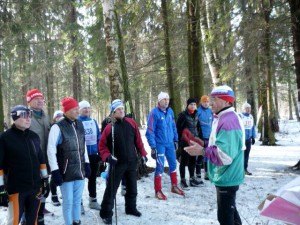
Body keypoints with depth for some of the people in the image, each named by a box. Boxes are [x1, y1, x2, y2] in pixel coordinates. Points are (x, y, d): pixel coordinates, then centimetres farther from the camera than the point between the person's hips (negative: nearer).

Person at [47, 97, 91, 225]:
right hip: (66, 172, -6)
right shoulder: (58, 127, -13)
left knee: (78, 199, 15)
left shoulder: (80, 125, 7)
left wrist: (87, 164, 14)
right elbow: (51, 150, -13)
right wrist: (55, 171, -16)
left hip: (80, 170, 6)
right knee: (68, 201, 3)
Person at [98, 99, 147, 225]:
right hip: (117, 163, -4)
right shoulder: (109, 127, -11)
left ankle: (131, 208, 36)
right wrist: (107, 156, -20)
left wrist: (143, 153, 6)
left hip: (132, 162, 4)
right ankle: (106, 213, 14)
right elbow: (102, 145, -7)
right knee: (111, 189, 1)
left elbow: (138, 140, 6)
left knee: (132, 187, 17)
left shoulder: (131, 123, -1)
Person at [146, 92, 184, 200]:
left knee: (173, 164, 14)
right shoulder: (154, 113, -15)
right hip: (160, 144, -6)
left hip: (170, 143, 6)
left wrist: (176, 139, 15)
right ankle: (158, 191, 13)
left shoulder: (170, 111, 4)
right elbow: (150, 131, -15)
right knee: (160, 167, -1)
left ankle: (174, 186, 32)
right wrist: (153, 146, -16)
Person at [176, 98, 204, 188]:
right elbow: (178, 128, -11)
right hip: (185, 142, -6)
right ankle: (182, 180, 11)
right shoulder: (183, 115, -10)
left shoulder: (196, 114, 10)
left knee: (193, 160, 14)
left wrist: (200, 138, 10)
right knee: (184, 161, 2)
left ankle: (192, 178, 25)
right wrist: (180, 140, -14)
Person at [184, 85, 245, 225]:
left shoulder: (228, 121, -25)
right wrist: (203, 148, 8)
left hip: (226, 178, -11)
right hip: (225, 177, 11)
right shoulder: (223, 118, 10)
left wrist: (202, 151, -26)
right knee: (229, 210, 26)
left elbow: (225, 154, -32)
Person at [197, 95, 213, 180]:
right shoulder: (198, 111, -10)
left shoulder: (210, 111, 7)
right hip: (201, 137, -6)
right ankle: (198, 175, 5)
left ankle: (207, 174, 25)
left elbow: (212, 123, 16)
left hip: (209, 137, 6)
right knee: (200, 156, -3)